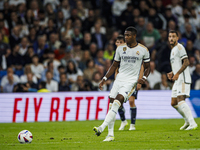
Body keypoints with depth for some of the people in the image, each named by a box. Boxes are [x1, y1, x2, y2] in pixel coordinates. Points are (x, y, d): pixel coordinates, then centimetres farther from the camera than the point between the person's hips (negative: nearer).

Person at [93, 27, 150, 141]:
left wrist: (144, 78, -10)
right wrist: (105, 79, 10)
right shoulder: (120, 48, 9)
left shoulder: (143, 50, -1)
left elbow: (147, 67, 9)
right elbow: (115, 65, 18)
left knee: (117, 102, -22)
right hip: (119, 79, 5)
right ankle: (110, 134, 6)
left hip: (131, 81, -5)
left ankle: (102, 127, -28)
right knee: (112, 105, -3)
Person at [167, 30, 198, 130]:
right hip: (177, 80, 10)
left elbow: (186, 62, -16)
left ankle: (192, 123, -26)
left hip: (183, 79, -10)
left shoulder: (179, 47, -7)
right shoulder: (173, 50, 23)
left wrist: (177, 74, -21)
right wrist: (172, 73, 15)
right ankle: (187, 121, 21)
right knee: (173, 103, 10)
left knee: (180, 100, -21)